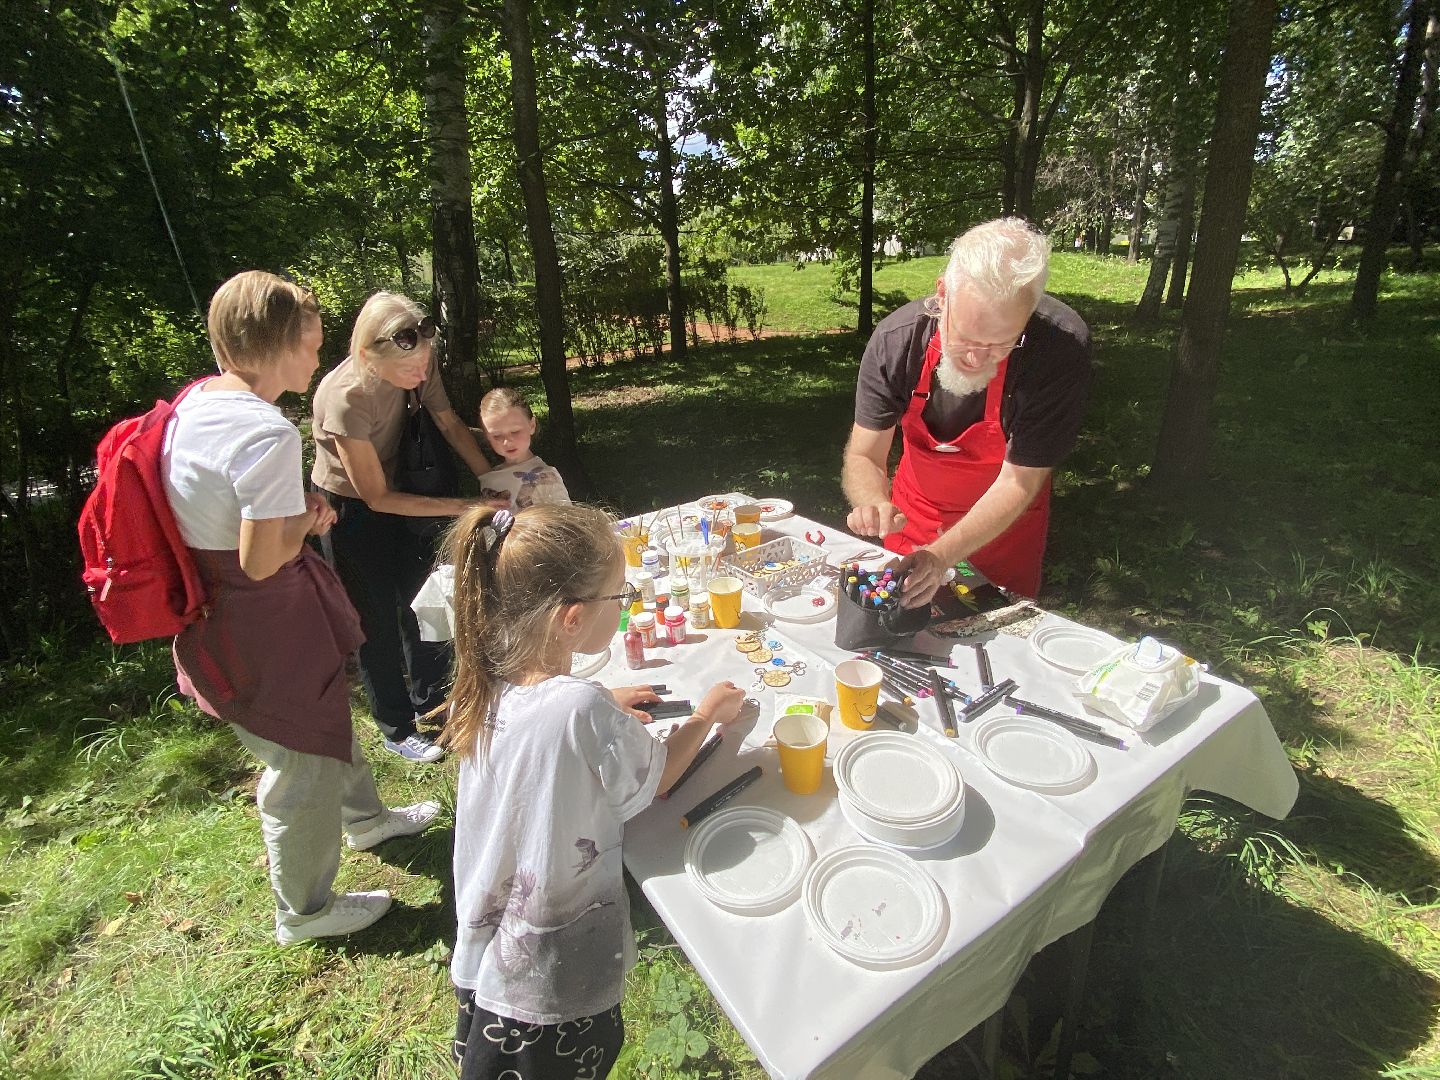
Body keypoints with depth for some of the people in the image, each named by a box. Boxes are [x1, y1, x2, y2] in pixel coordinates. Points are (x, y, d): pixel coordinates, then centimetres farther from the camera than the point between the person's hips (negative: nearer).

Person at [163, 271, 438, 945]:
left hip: (214, 606, 10)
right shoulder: (267, 434, -27)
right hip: (261, 619, -10)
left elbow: (224, 509, 12)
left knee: (327, 710, 29)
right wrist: (309, 517, -9)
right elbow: (262, 560, -26)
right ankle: (304, 912, 34)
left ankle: (364, 817, 55)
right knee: (303, 762, 10)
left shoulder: (197, 400, 3)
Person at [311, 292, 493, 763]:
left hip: (397, 486, 6)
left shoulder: (417, 363, -20)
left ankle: (430, 698, 37)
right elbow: (376, 498, -27)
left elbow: (450, 424, -4)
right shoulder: (346, 398, -35)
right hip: (350, 508, -6)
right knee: (378, 621, 5)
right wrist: (466, 506, -29)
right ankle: (396, 728, 25)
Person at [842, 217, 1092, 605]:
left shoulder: (1062, 347, -31)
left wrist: (942, 556, -40)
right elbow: (863, 457, -20)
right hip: (915, 511, 2)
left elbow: (1018, 482, -28)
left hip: (1004, 522, -1)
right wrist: (875, 504, -43)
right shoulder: (896, 340, -25)